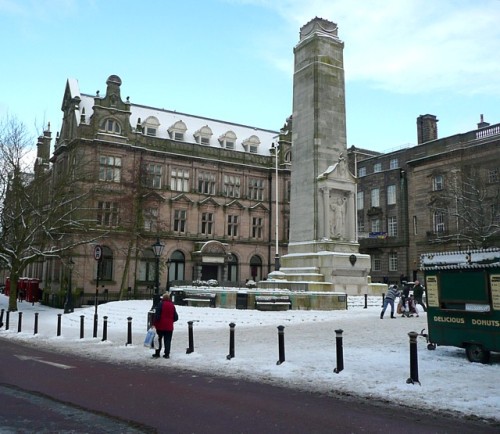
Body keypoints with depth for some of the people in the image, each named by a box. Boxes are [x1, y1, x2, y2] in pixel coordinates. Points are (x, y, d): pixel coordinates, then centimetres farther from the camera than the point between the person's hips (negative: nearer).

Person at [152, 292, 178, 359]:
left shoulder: (161, 304, -9)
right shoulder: (172, 305, 6)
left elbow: (157, 315, -15)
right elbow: (176, 317, 9)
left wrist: (154, 323, -10)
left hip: (160, 326, -3)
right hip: (169, 327, 3)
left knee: (159, 340, 9)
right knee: (167, 340, 7)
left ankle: (157, 353, 12)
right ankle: (167, 354, 6)